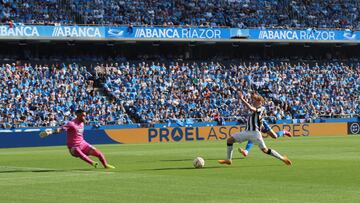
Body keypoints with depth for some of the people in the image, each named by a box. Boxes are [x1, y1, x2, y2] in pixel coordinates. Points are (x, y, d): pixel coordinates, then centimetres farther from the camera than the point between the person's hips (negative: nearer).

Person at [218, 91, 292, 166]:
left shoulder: (261, 108, -7)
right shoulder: (255, 110, 20)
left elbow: (251, 108, -22)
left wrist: (242, 99, -21)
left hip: (255, 132, -8)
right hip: (247, 131, 8)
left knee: (265, 150, -8)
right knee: (230, 139, -1)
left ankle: (282, 158, 7)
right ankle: (228, 159, 4)